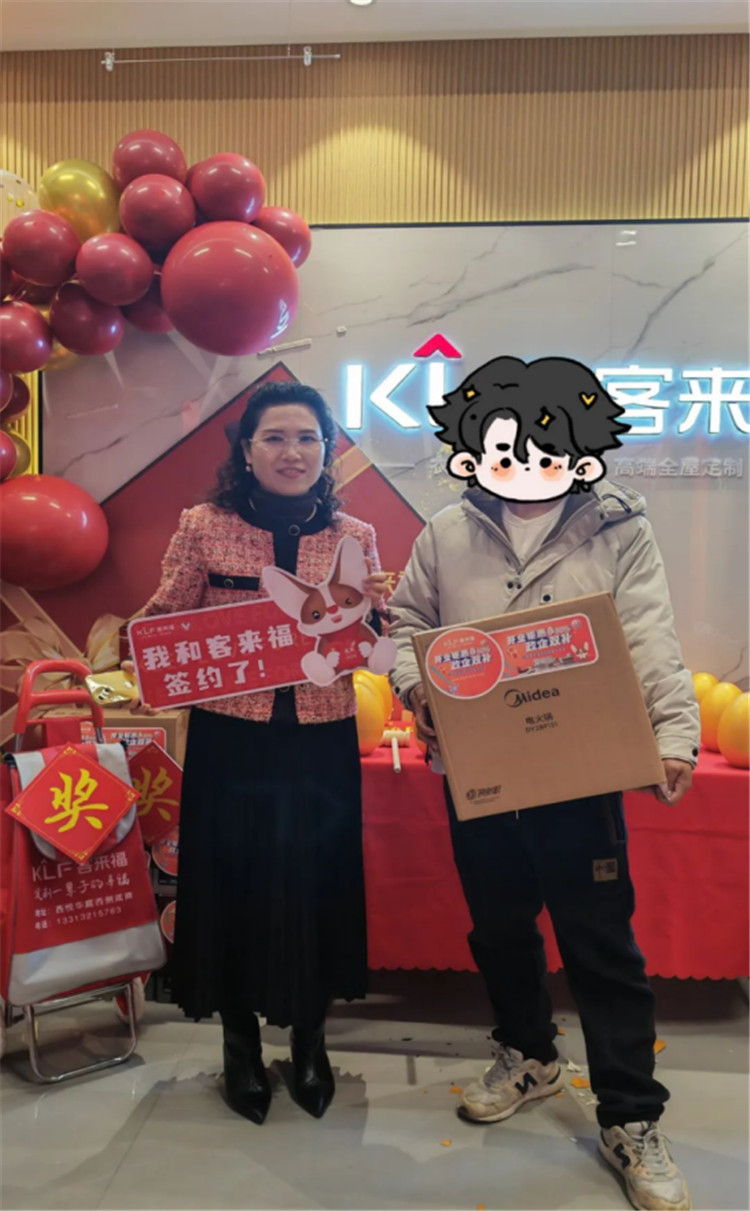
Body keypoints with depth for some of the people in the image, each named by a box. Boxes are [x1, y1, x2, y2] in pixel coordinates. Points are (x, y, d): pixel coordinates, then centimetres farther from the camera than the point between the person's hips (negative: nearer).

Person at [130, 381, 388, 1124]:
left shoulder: (354, 537, 4)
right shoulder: (203, 528, -2)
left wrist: (374, 609, -13)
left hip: (322, 744, 1)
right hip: (229, 742, -1)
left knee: (316, 886, 11)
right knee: (232, 885, 10)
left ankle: (309, 1040, 38)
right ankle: (240, 1042, 37)